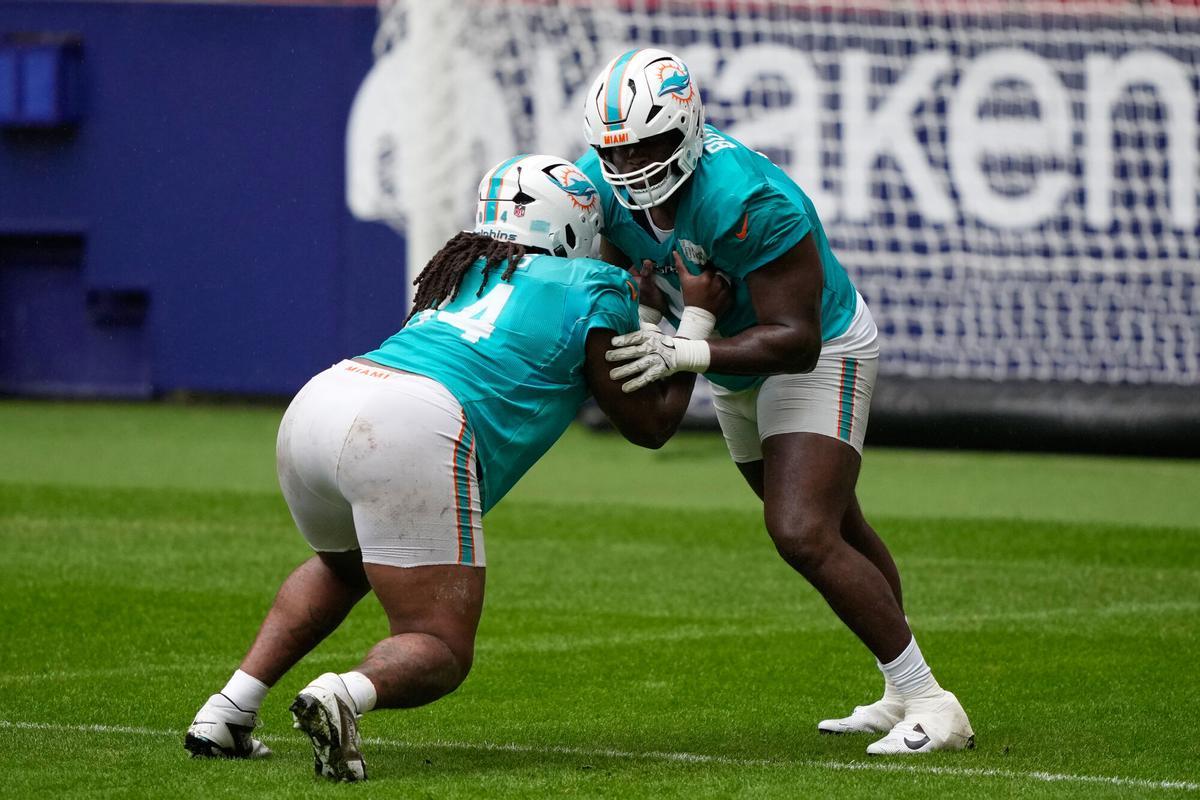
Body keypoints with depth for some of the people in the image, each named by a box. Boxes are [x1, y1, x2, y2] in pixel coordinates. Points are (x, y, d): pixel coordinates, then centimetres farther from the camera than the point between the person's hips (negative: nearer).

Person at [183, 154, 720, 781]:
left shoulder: (461, 270, 32)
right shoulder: (595, 292, 15)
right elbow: (650, 424, 25)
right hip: (414, 434, -7)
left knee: (342, 565, 38)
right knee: (440, 652, 4)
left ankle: (229, 709, 20)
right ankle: (346, 694, -31)